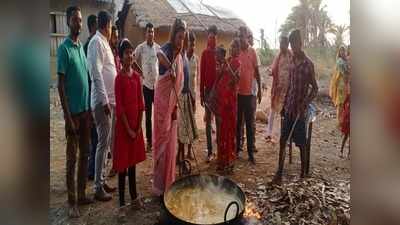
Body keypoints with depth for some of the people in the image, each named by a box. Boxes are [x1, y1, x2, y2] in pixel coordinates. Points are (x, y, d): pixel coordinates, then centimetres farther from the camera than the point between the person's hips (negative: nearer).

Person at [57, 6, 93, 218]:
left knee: (85, 154, 13)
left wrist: (89, 109, 15)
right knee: (72, 157, 2)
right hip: (73, 111, -7)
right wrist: (68, 117, -16)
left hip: (85, 109, 7)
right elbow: (61, 84, -13)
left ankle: (82, 194, 26)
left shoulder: (82, 46, 12)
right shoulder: (64, 48, -10)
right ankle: (71, 201, 15)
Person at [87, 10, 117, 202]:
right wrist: (104, 100, -23)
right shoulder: (97, 42, -11)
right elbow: (96, 73, -20)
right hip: (102, 101, -10)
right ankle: (98, 187, 5)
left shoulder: (104, 42, 18)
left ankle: (101, 181, 25)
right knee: (103, 143, -5)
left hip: (108, 100, 10)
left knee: (106, 142, 14)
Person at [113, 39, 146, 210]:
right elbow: (119, 107, -14)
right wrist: (128, 129, -14)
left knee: (133, 160, 16)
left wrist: (138, 126, 1)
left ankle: (134, 196, 29)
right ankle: (122, 201, 16)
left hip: (136, 124, 6)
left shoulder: (136, 76, 5)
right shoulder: (119, 77, -12)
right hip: (123, 125, -6)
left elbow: (140, 103, 6)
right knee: (123, 163, 3)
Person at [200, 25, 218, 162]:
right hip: (208, 89, -2)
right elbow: (202, 73, -1)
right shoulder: (204, 53, 0)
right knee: (208, 120, 3)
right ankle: (209, 151, 9)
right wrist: (201, 93, -3)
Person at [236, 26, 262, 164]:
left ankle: (251, 152, 12)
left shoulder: (253, 52, 1)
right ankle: (236, 149, 22)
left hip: (250, 92, 0)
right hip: (237, 92, 0)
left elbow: (256, 71, 6)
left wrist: (259, 89, 4)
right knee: (237, 122, 9)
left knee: (250, 123, 5)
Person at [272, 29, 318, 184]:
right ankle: (279, 173, 17)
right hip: (289, 108, 6)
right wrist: (284, 105, 15)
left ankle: (304, 174, 20)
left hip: (300, 109, -6)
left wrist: (304, 105, -20)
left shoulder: (308, 63, -11)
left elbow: (315, 89, -10)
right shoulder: (291, 61, 9)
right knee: (282, 141, 8)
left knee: (301, 144, 5)